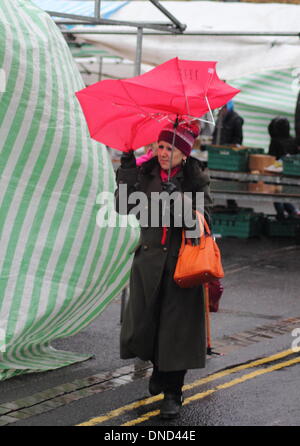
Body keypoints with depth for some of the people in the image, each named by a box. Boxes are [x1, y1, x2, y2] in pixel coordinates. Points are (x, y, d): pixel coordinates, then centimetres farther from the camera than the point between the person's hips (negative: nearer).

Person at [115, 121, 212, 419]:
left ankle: (172, 393, 10)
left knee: (177, 326, -2)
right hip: (149, 258, 3)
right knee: (142, 324, 5)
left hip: (182, 261, -2)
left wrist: (180, 199, -26)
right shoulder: (145, 174, 4)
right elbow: (123, 206, -6)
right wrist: (127, 167, -12)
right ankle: (158, 367, 37)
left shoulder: (195, 180, -1)